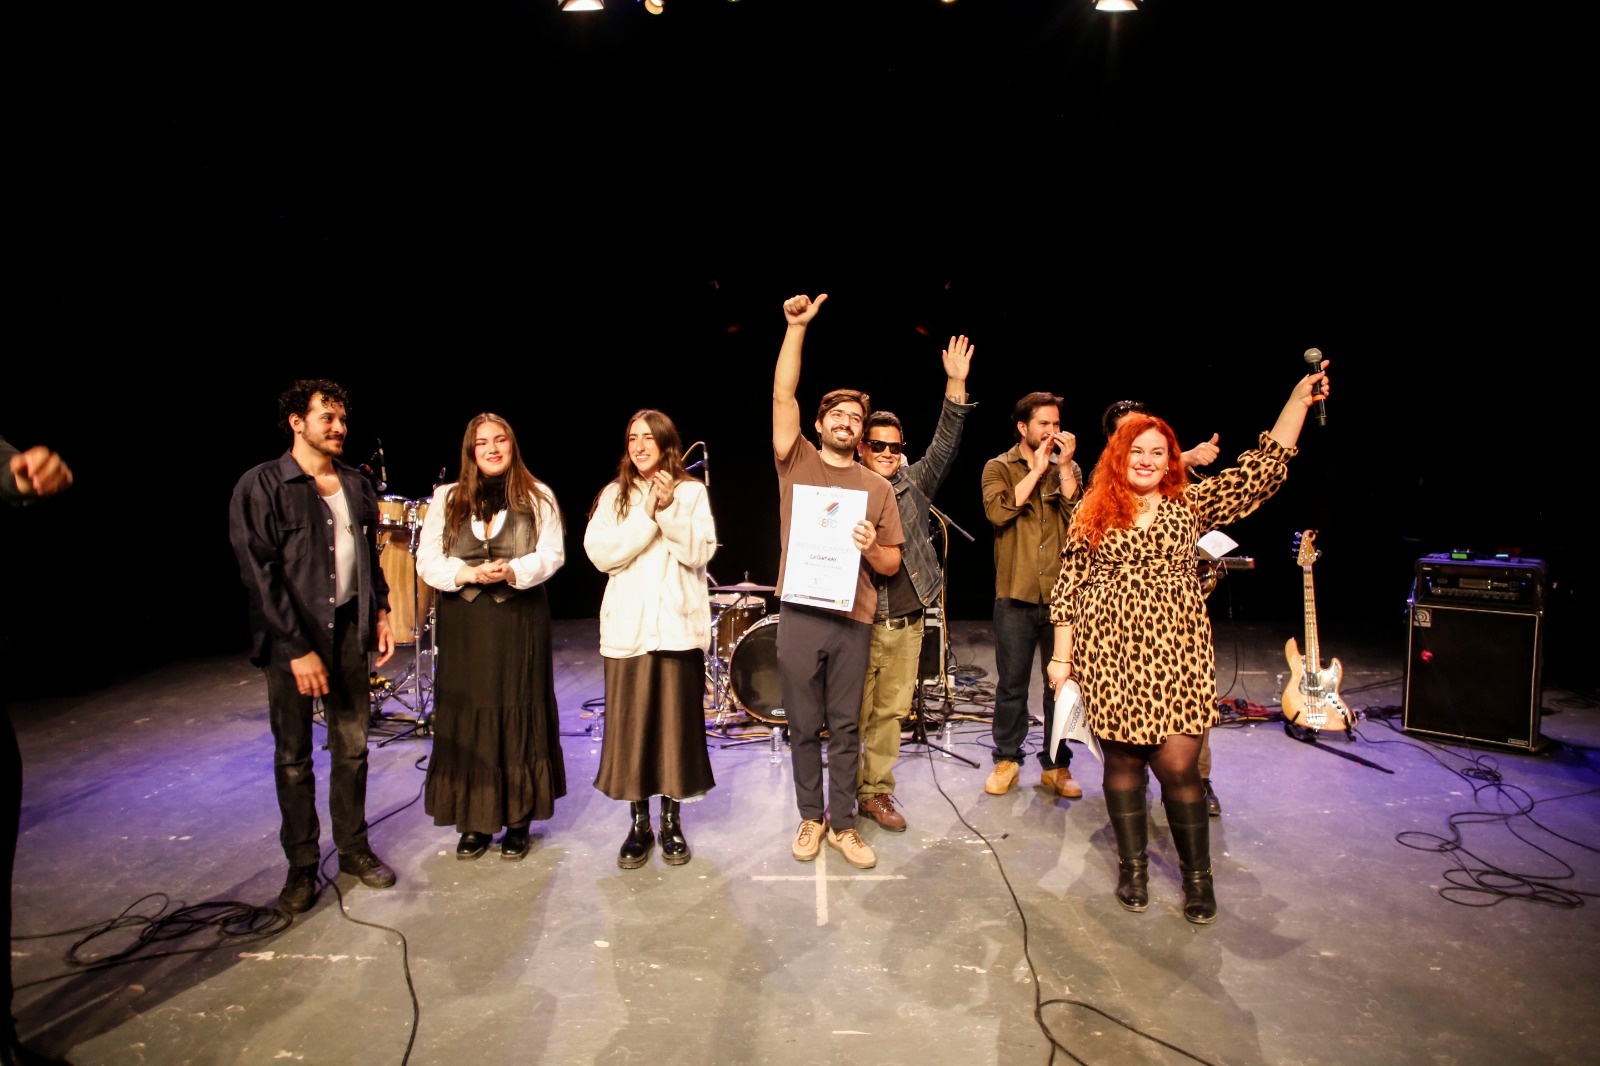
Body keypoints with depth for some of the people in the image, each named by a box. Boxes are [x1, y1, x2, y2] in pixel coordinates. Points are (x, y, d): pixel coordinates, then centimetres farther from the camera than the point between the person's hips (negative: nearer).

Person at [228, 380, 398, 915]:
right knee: (293, 756, 7)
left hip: (348, 627, 4)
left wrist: (380, 614, 7)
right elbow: (260, 574, -12)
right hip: (290, 636, -4)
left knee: (352, 746, 10)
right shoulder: (261, 485, -7)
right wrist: (298, 649, -16)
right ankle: (301, 865, 20)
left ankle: (354, 848, 25)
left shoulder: (356, 485, 9)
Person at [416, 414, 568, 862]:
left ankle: (519, 820, 14)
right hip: (463, 623, 2)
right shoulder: (447, 498, 9)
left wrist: (513, 571, -20)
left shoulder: (538, 496, 5)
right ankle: (474, 821, 16)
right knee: (467, 718, 4)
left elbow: (552, 554, -2)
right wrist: (468, 574, -15)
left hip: (521, 621, -1)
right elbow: (428, 560, 3)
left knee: (520, 716, 2)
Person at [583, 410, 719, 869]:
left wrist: (669, 509, -17)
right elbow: (600, 553, -6)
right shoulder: (614, 495, 9)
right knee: (630, 725, 3)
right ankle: (639, 823, 19)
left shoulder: (691, 492, 6)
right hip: (627, 628, 1)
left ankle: (672, 821, 20)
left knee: (677, 723, 4)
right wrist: (647, 514, -13)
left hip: (678, 626, -1)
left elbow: (700, 552, -6)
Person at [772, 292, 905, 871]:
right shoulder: (796, 461, 5)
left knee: (845, 729, 8)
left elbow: (893, 564, 9)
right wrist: (796, 326, -13)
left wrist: (872, 548, -13)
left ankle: (843, 824, 22)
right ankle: (811, 818, 25)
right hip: (799, 613, -1)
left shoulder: (877, 486, 8)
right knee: (804, 727, 9)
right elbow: (783, 395, -8)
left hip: (852, 619, 1)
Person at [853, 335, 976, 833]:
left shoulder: (914, 483, 7)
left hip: (906, 624, 3)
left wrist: (955, 386, -13)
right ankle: (847, 794, 19)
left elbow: (944, 446, -4)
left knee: (890, 712, 11)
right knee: (853, 716, 4)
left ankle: (876, 792, 24)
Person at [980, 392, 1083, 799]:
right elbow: (998, 512, -15)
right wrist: (1036, 469, -10)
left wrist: (1064, 467, -8)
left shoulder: (1067, 470, 11)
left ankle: (1056, 765, 21)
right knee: (1011, 684, 6)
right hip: (1015, 596, -2)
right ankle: (1007, 759, 22)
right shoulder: (999, 468, 4)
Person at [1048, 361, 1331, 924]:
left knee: (1179, 766, -3)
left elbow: (1262, 472, 0)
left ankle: (1198, 876, 19)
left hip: (1176, 656, 0)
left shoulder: (1191, 505, 6)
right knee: (1122, 760, 8)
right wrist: (1061, 655, 1)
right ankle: (1133, 866, 26)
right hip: (1111, 656, 0)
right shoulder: (1092, 514, 4)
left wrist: (1299, 398, -4)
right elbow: (1069, 587, 4)